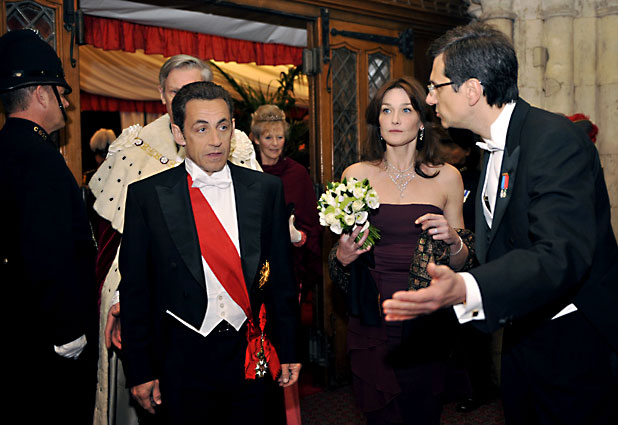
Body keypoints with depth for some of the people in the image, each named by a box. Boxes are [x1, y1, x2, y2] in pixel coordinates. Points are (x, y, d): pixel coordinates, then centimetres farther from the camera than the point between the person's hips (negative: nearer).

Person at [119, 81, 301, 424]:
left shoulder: (267, 189, -2)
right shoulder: (147, 196, -6)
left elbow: (282, 277, 2)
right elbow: (135, 290, -2)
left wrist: (288, 351, 5)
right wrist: (141, 370, -2)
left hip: (252, 358, 2)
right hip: (183, 364, -1)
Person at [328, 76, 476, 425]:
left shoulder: (446, 177, 3)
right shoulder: (357, 175, 2)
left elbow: (459, 264, 9)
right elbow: (342, 250, 8)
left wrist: (452, 239, -11)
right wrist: (342, 256, -13)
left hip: (428, 325, 1)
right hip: (373, 321, 0)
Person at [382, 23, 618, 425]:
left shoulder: (556, 138, -22)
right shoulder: (493, 147, 7)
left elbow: (562, 255, -36)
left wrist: (464, 289, -49)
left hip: (575, 344, -8)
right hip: (524, 338, 8)